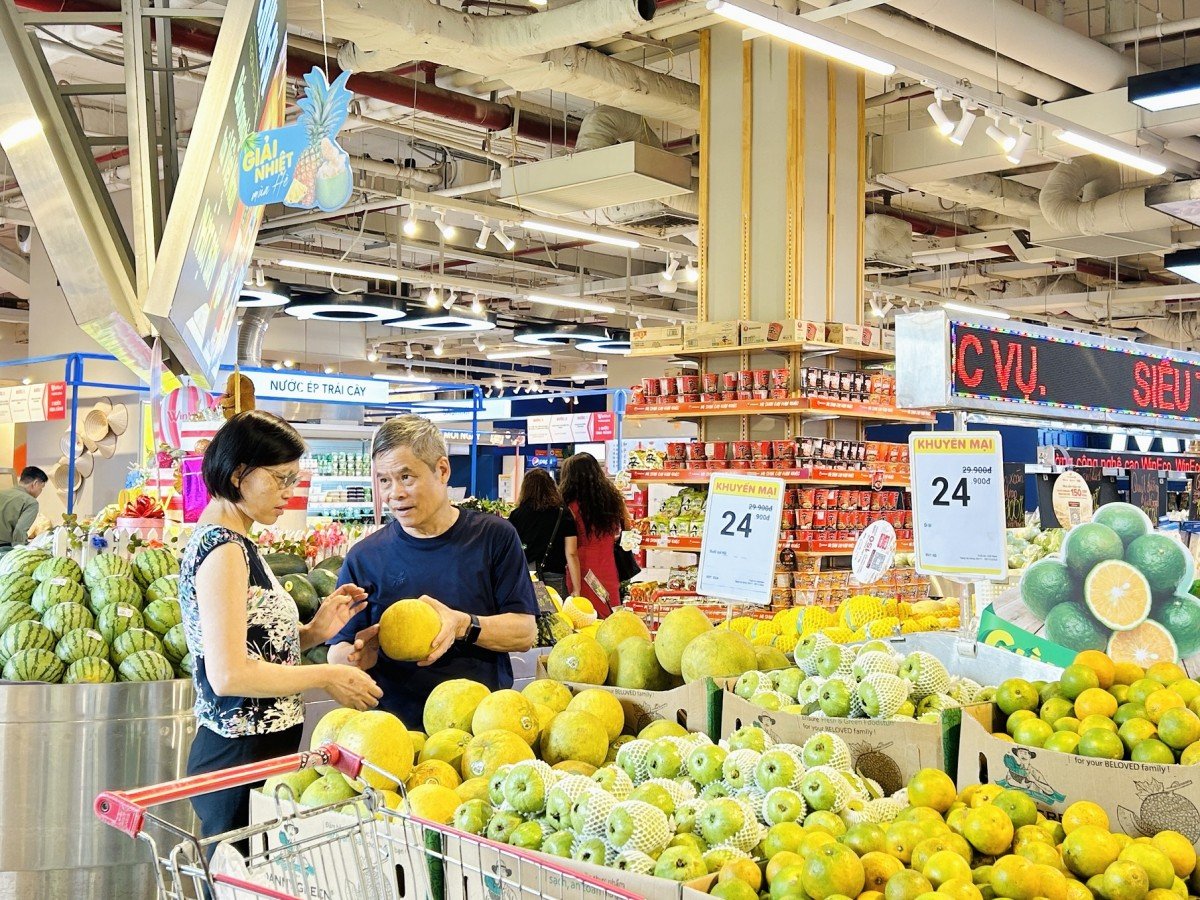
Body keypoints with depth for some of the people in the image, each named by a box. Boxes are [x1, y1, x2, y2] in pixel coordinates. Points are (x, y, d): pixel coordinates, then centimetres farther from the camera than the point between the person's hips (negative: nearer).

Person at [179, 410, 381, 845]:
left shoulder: (231, 542, 12)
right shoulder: (223, 548, -17)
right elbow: (229, 674, -22)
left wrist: (313, 632, 3)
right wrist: (327, 677, -14)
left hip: (256, 751, 10)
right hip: (242, 757, -10)